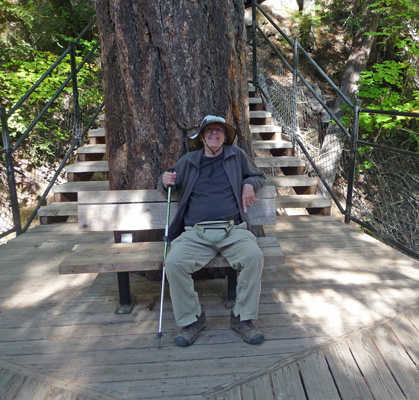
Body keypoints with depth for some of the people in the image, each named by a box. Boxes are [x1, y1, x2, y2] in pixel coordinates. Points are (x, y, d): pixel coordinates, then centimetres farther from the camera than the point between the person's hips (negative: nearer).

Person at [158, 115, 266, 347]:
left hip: (233, 230, 0)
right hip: (195, 233, 1)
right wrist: (165, 180, 5)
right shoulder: (188, 161, 19)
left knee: (254, 257, -29)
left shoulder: (236, 155, 18)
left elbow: (259, 176, 30)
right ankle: (192, 319, -4)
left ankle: (242, 318, -8)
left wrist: (249, 184, 7)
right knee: (173, 263, -26)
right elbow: (169, 185, 30)